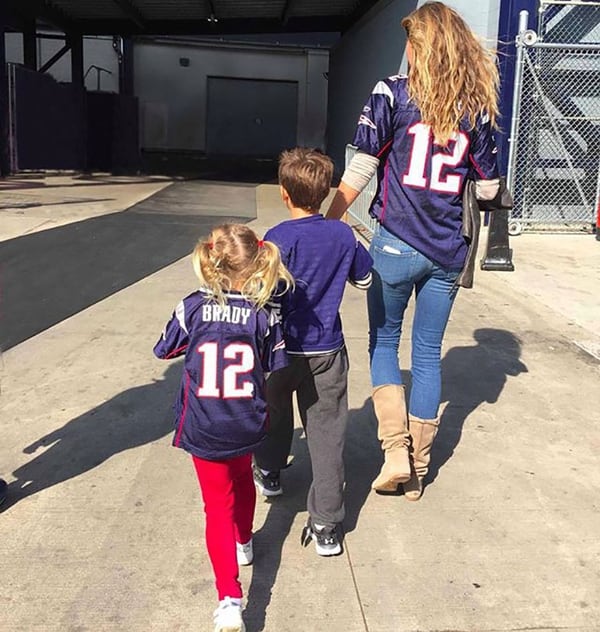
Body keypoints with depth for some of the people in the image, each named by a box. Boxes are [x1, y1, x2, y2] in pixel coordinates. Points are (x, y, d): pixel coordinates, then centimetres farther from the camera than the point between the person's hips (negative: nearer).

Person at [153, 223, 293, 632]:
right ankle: (243, 543, 53)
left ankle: (230, 598, -3)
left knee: (219, 505, 6)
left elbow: (165, 350, 2)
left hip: (203, 430, -2)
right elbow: (277, 366, -3)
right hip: (247, 425, 2)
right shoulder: (266, 312, -12)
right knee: (242, 479, 30)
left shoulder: (193, 308, -13)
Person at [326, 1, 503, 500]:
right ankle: (418, 470, 23)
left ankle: (396, 452, 5)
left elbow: (360, 172, -9)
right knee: (428, 353, 13)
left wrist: (326, 226, 0)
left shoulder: (392, 94, -6)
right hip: (447, 252, 4)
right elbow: (489, 189, 7)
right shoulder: (477, 106, 4)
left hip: (396, 244, -3)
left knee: (383, 341, 16)